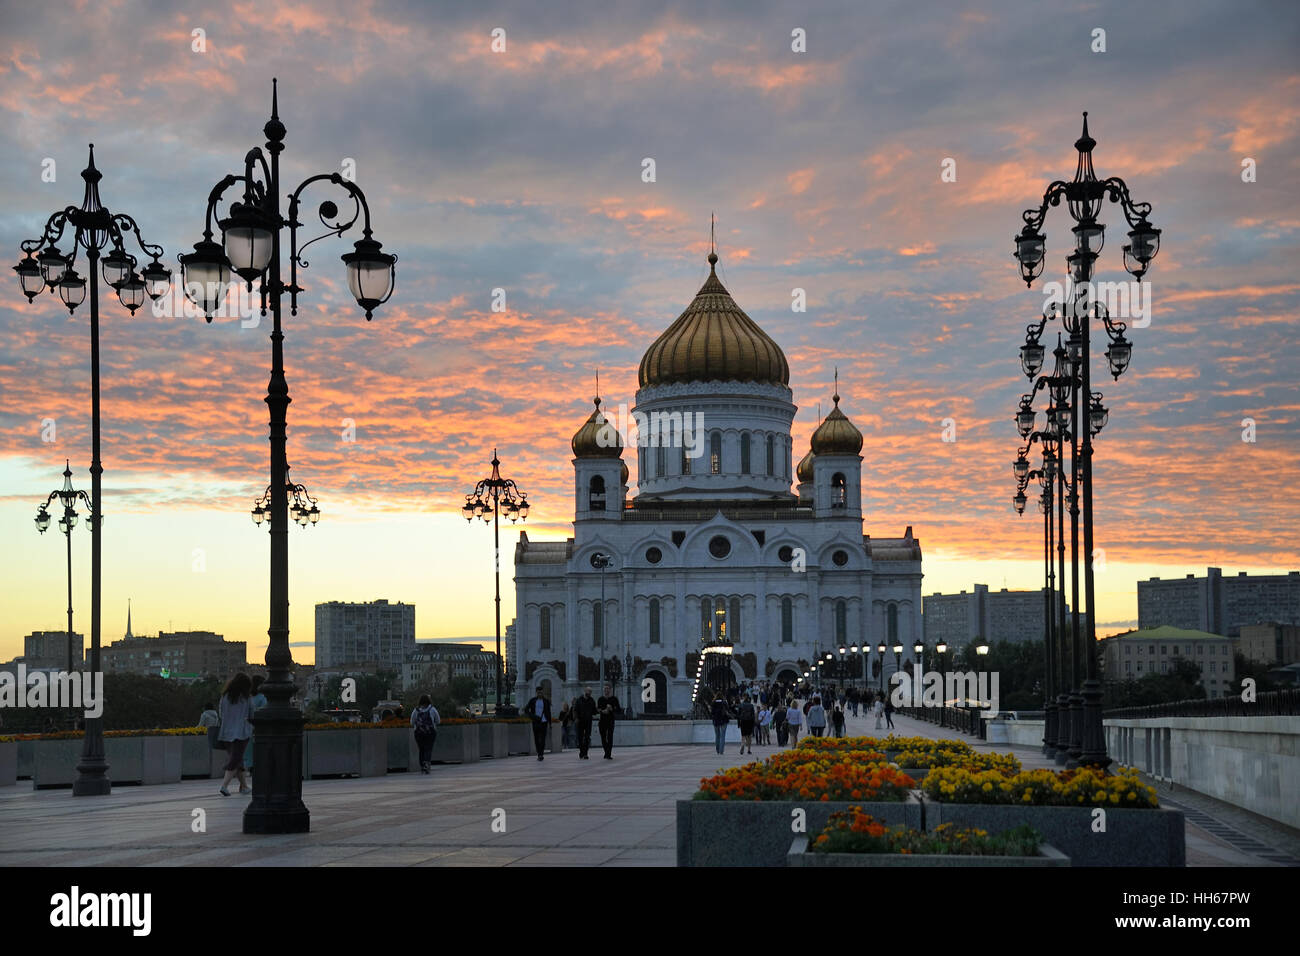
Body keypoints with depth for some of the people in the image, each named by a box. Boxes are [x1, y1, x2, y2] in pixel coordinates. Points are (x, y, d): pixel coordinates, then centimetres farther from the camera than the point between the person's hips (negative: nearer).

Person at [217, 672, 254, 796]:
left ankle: (244, 786, 24)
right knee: (235, 759, -5)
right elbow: (251, 714, 3)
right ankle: (224, 785, -19)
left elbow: (221, 714, 9)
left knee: (235, 758, 15)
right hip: (242, 732, -4)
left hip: (227, 732, 5)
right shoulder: (247, 697, -5)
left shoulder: (225, 696, 5)